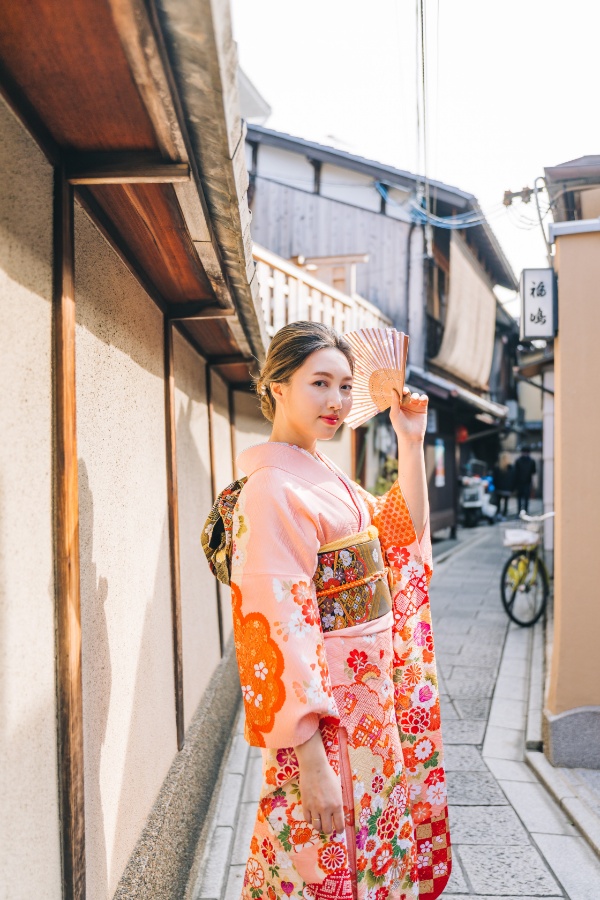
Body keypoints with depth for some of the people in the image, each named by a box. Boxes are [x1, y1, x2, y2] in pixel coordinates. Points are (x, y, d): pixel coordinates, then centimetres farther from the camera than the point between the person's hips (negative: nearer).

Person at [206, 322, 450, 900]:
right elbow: (280, 626, -24)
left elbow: (402, 534, 18)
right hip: (326, 713, -9)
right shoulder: (271, 489, -20)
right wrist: (309, 758, -26)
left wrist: (411, 444, 8)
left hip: (370, 696, 9)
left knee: (376, 842, 23)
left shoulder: (325, 477, 7)